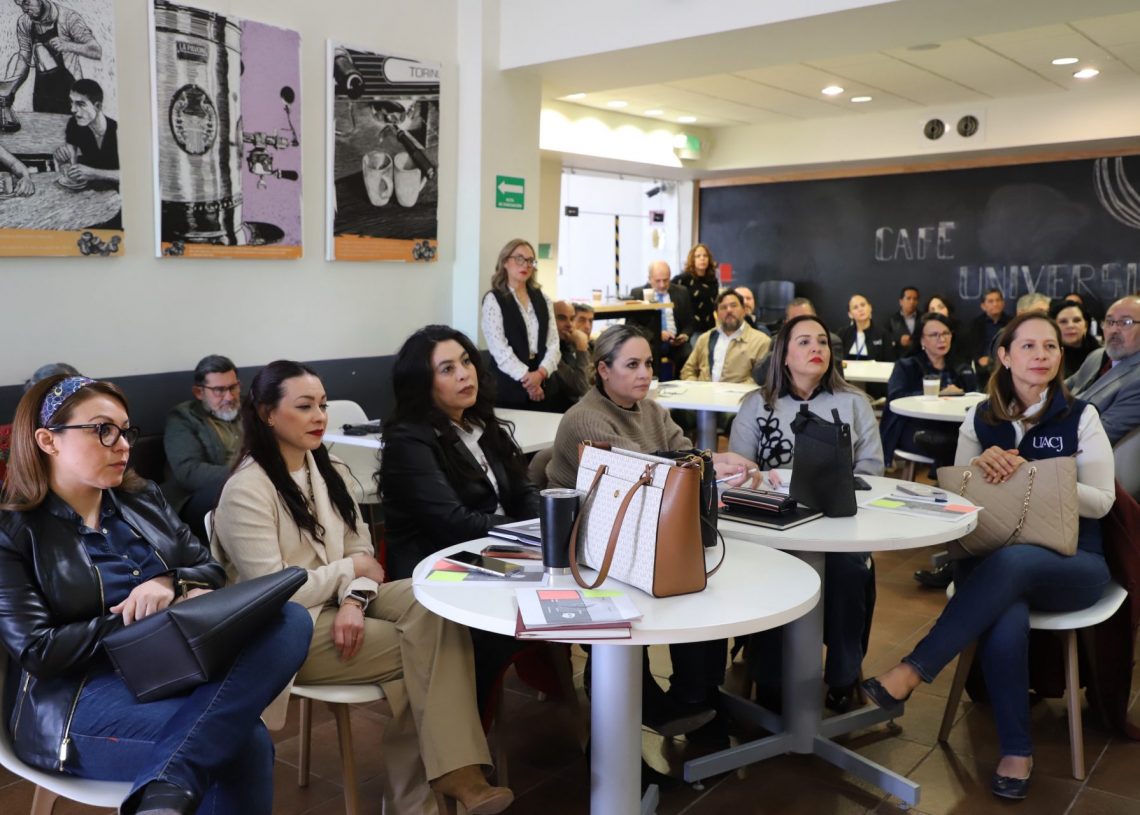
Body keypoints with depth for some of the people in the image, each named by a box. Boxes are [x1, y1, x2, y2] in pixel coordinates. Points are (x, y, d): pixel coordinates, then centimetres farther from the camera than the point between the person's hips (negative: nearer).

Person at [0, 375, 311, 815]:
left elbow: (211, 570, 14)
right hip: (79, 697, -6)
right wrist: (138, 621, -13)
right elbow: (37, 651, -10)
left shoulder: (144, 500, 14)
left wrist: (171, 582, -9)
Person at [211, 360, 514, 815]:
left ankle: (450, 768, -17)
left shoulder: (327, 471, 10)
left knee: (438, 601, -21)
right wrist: (350, 570, -9)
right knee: (425, 647, -21)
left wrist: (354, 599, -16)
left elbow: (360, 551, 6)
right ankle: (446, 770, -4)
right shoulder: (246, 490, -15)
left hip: (339, 603, 7)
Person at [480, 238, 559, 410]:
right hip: (508, 385, -4)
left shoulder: (543, 299, 13)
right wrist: (526, 376, -15)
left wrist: (541, 372, -12)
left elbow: (553, 342, 4)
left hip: (542, 384, 4)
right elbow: (498, 348, -11)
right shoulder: (493, 299, -2)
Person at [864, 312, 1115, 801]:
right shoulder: (980, 417, 7)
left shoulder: (1081, 416, 0)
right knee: (1005, 623, -35)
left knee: (1011, 562, -38)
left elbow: (1101, 501, -3)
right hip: (992, 558, 1)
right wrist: (979, 464, -13)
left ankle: (910, 673, -35)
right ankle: (1016, 751, -18)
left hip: (1071, 562, -1)